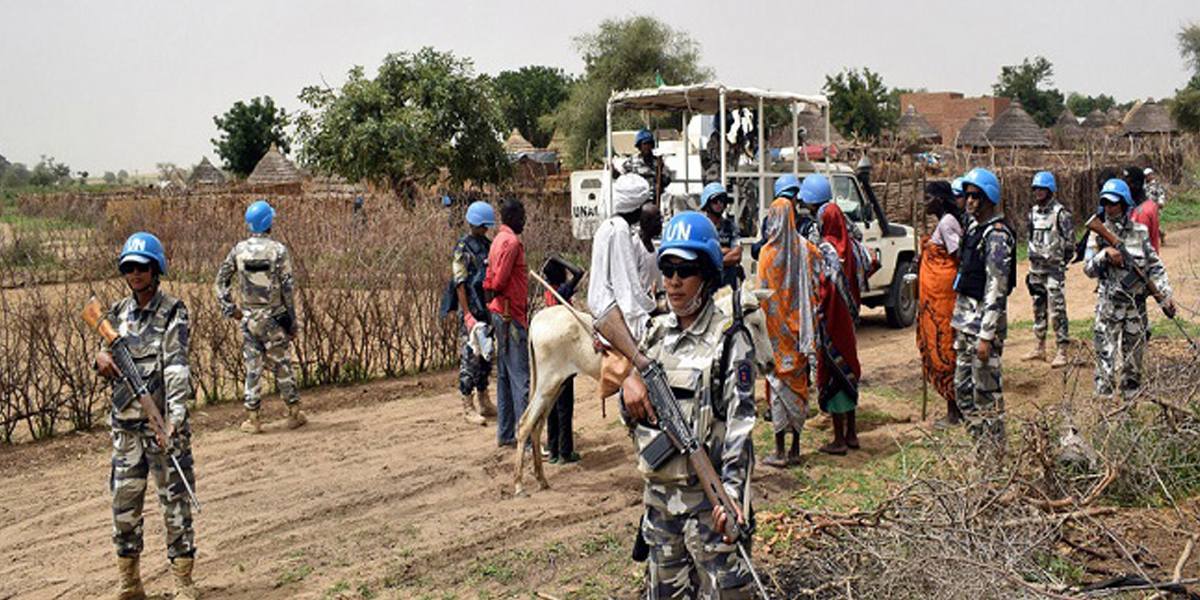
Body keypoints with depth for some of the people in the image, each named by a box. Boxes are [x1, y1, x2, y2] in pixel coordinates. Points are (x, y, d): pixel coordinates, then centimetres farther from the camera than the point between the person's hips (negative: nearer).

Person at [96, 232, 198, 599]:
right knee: (124, 503, 9)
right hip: (125, 424, 5)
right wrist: (102, 358, -7)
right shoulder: (119, 312, 11)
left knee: (174, 501, 0)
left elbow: (177, 366, -17)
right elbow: (109, 357, 19)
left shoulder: (173, 312, -6)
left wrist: (176, 416, -29)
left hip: (162, 422, -5)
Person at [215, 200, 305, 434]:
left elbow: (222, 279, 4)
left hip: (249, 317, 2)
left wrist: (230, 308, 10)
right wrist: (292, 322, -2)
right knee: (283, 364, 8)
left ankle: (252, 418, 9)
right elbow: (288, 287, -9)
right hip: (274, 317, -2)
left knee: (252, 367, 7)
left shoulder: (239, 250, 0)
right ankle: (294, 413, 14)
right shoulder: (278, 250, -9)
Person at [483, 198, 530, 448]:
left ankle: (505, 434, 17)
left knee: (506, 376, 12)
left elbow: (490, 282, 18)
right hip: (511, 315, -10)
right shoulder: (511, 242, -14)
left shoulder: (500, 240, 18)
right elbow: (499, 282, -20)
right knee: (520, 378, -9)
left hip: (501, 313, 10)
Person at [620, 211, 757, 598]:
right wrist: (630, 381, -7)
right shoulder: (657, 331, 8)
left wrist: (733, 494, -26)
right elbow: (631, 413, 15)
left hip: (707, 497, -6)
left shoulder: (728, 340, -12)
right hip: (659, 491, 7)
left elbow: (740, 425, -17)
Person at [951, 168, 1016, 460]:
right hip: (966, 320, 9)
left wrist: (986, 335, -22)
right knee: (963, 387, 14)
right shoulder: (974, 229, 14)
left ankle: (995, 456, 8)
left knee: (986, 391, -2)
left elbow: (996, 290, -19)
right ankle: (983, 446, 25)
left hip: (985, 320, -9)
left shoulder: (997, 235, -15)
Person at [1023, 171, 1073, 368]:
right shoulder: (1033, 212, 13)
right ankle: (1039, 347, 22)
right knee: (1038, 307, 13)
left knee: (1057, 309, -10)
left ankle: (1062, 351, -8)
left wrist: (1063, 261, -5)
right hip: (1036, 267, 7)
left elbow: (1069, 239, -6)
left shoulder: (1060, 213, -8)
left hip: (1054, 267, -7)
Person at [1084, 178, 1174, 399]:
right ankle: (1103, 401, 0)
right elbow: (1089, 269, -6)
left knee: (1134, 354, 11)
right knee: (1105, 354, -6)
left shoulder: (1140, 232, 4)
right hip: (1109, 304, -2)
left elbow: (1155, 266, 7)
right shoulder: (1099, 234, 0)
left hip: (1136, 303, 2)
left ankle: (1132, 398, 24)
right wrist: (1105, 253, -22)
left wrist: (1165, 296, 1)